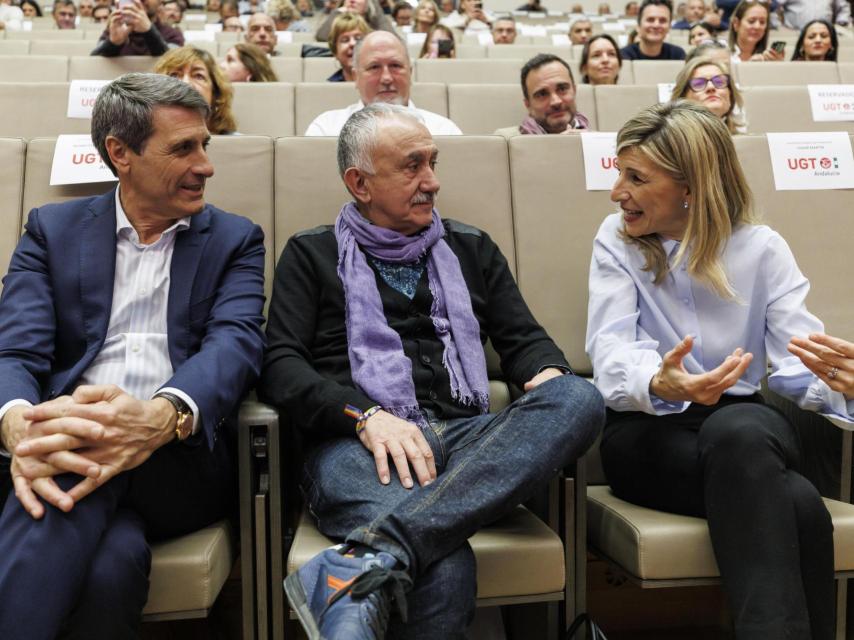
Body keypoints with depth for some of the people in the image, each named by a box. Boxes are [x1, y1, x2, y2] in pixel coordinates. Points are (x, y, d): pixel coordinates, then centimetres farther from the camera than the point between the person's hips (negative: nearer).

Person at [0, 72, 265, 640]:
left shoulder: (235, 239, 12)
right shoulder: (53, 229, 14)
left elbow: (236, 343, -7)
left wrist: (161, 417, -31)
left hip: (185, 460, 0)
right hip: (66, 444, 0)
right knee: (113, 557, -34)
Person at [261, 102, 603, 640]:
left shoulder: (471, 248, 25)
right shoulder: (313, 255, 15)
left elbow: (524, 338, 21)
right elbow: (280, 367, 4)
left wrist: (547, 376, -5)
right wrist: (366, 417, -15)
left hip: (468, 435, 6)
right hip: (358, 442, -5)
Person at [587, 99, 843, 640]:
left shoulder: (761, 248, 5)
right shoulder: (616, 242, 3)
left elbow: (798, 357, -7)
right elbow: (612, 353, -12)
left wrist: (839, 380, -32)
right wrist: (659, 384, -36)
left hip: (745, 425, 2)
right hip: (648, 433, -1)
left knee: (739, 429, -38)